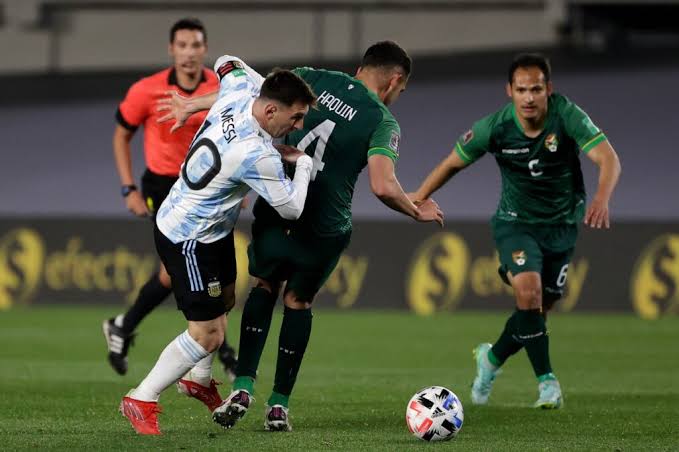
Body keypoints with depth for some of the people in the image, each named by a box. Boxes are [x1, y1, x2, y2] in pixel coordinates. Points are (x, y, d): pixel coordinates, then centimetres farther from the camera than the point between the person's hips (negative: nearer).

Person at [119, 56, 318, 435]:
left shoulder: (238, 92, -10)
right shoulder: (256, 154, -34)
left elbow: (228, 65, 16)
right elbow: (291, 208, -21)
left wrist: (275, 84, 11)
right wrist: (303, 162, -6)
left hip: (212, 229, 10)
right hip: (188, 240, -10)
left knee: (224, 302, 28)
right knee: (207, 334, -7)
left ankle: (198, 379, 47)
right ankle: (142, 400, 4)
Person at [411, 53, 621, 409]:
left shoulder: (567, 116, -23)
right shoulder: (495, 128, -19)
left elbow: (608, 158, -34)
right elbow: (453, 163, -3)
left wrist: (601, 199, -52)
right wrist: (417, 198, -4)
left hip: (562, 225, 1)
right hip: (516, 222, -1)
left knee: (538, 310, 8)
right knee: (528, 290, -25)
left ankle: (492, 358, 36)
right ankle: (547, 381, -14)